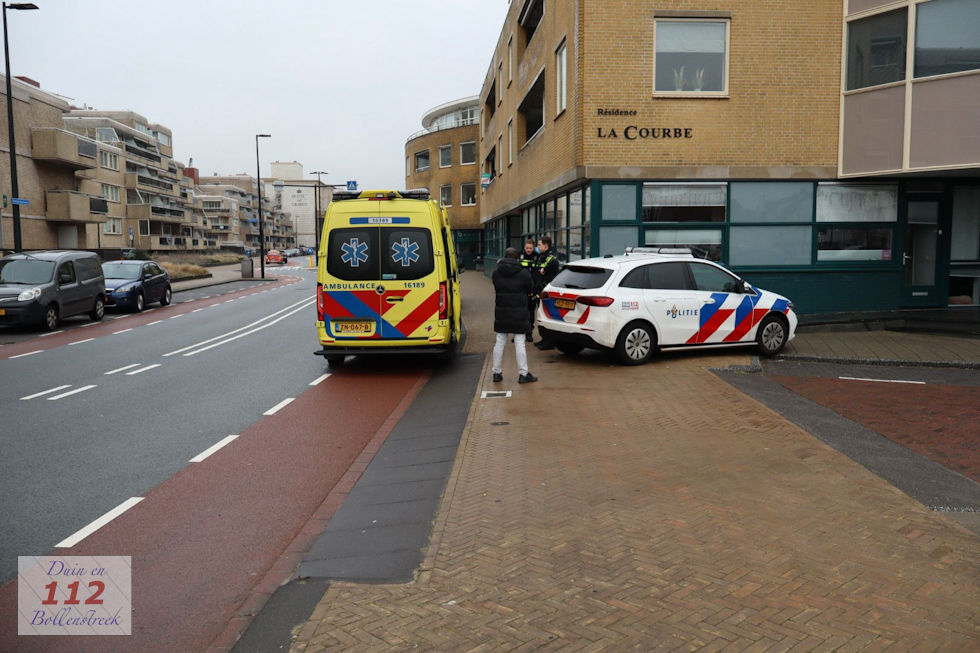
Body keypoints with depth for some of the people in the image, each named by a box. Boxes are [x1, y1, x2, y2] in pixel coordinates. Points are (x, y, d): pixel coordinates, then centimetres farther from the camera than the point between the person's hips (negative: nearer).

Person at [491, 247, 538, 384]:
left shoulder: (496, 273, 0)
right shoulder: (523, 273, -10)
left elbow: (496, 289, 9)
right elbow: (531, 289, 2)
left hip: (501, 314, 3)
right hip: (518, 314, -3)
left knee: (500, 343, 11)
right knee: (520, 344, 0)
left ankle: (496, 373, 15)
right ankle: (524, 374, 3)